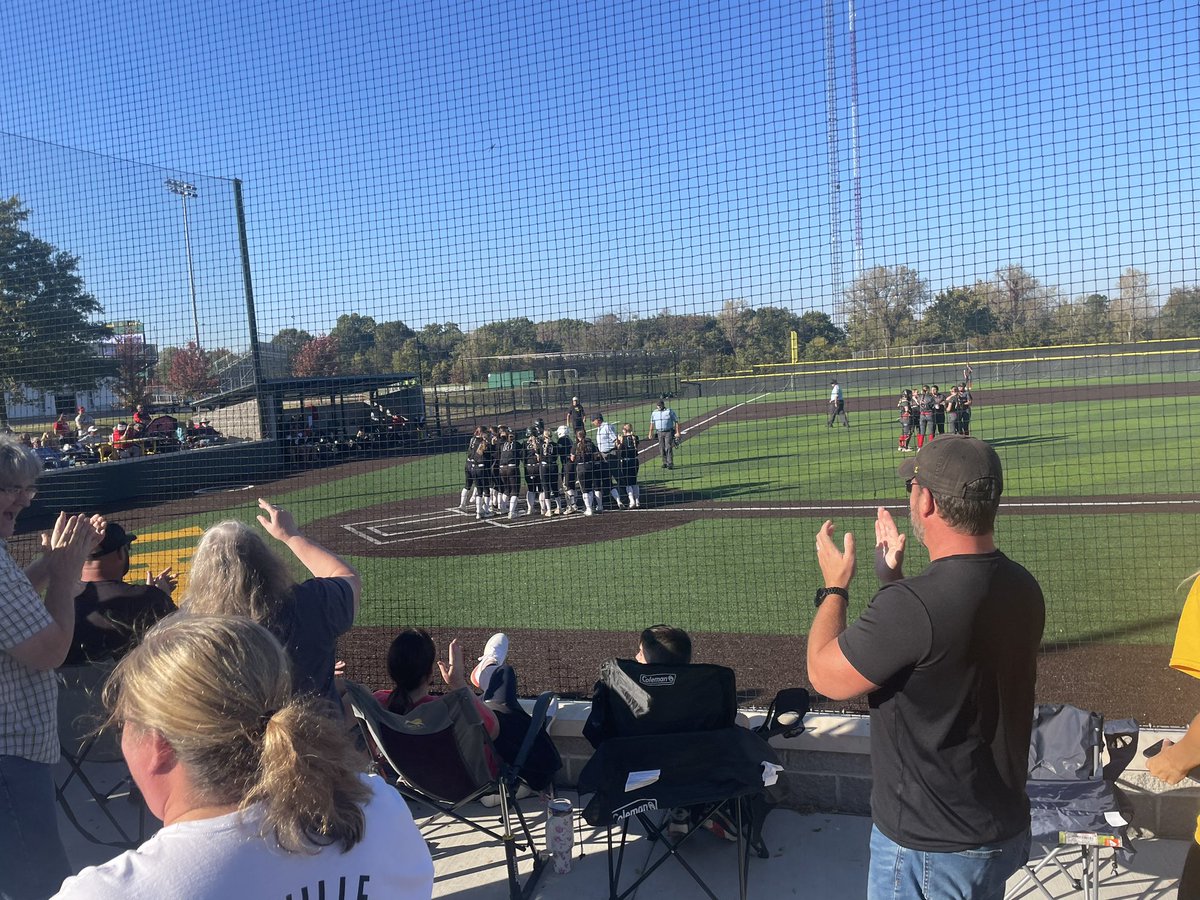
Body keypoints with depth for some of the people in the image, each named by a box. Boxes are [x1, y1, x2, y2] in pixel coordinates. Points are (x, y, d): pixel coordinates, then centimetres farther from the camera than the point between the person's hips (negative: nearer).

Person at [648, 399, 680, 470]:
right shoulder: (654, 412, 10)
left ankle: (670, 463, -11)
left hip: (668, 432, -4)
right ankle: (665, 462, 14)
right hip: (659, 433, 4)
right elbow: (652, 423, 17)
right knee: (661, 448, 4)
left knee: (668, 447, -11)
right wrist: (650, 433, 12)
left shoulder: (670, 411, -3)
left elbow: (676, 421, -4)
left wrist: (677, 432, -11)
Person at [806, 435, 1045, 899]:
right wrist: (893, 578, 16)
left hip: (928, 849, -8)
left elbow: (824, 676, -17)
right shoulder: (1023, 587, -4)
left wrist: (834, 586, -4)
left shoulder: (914, 603, -31)